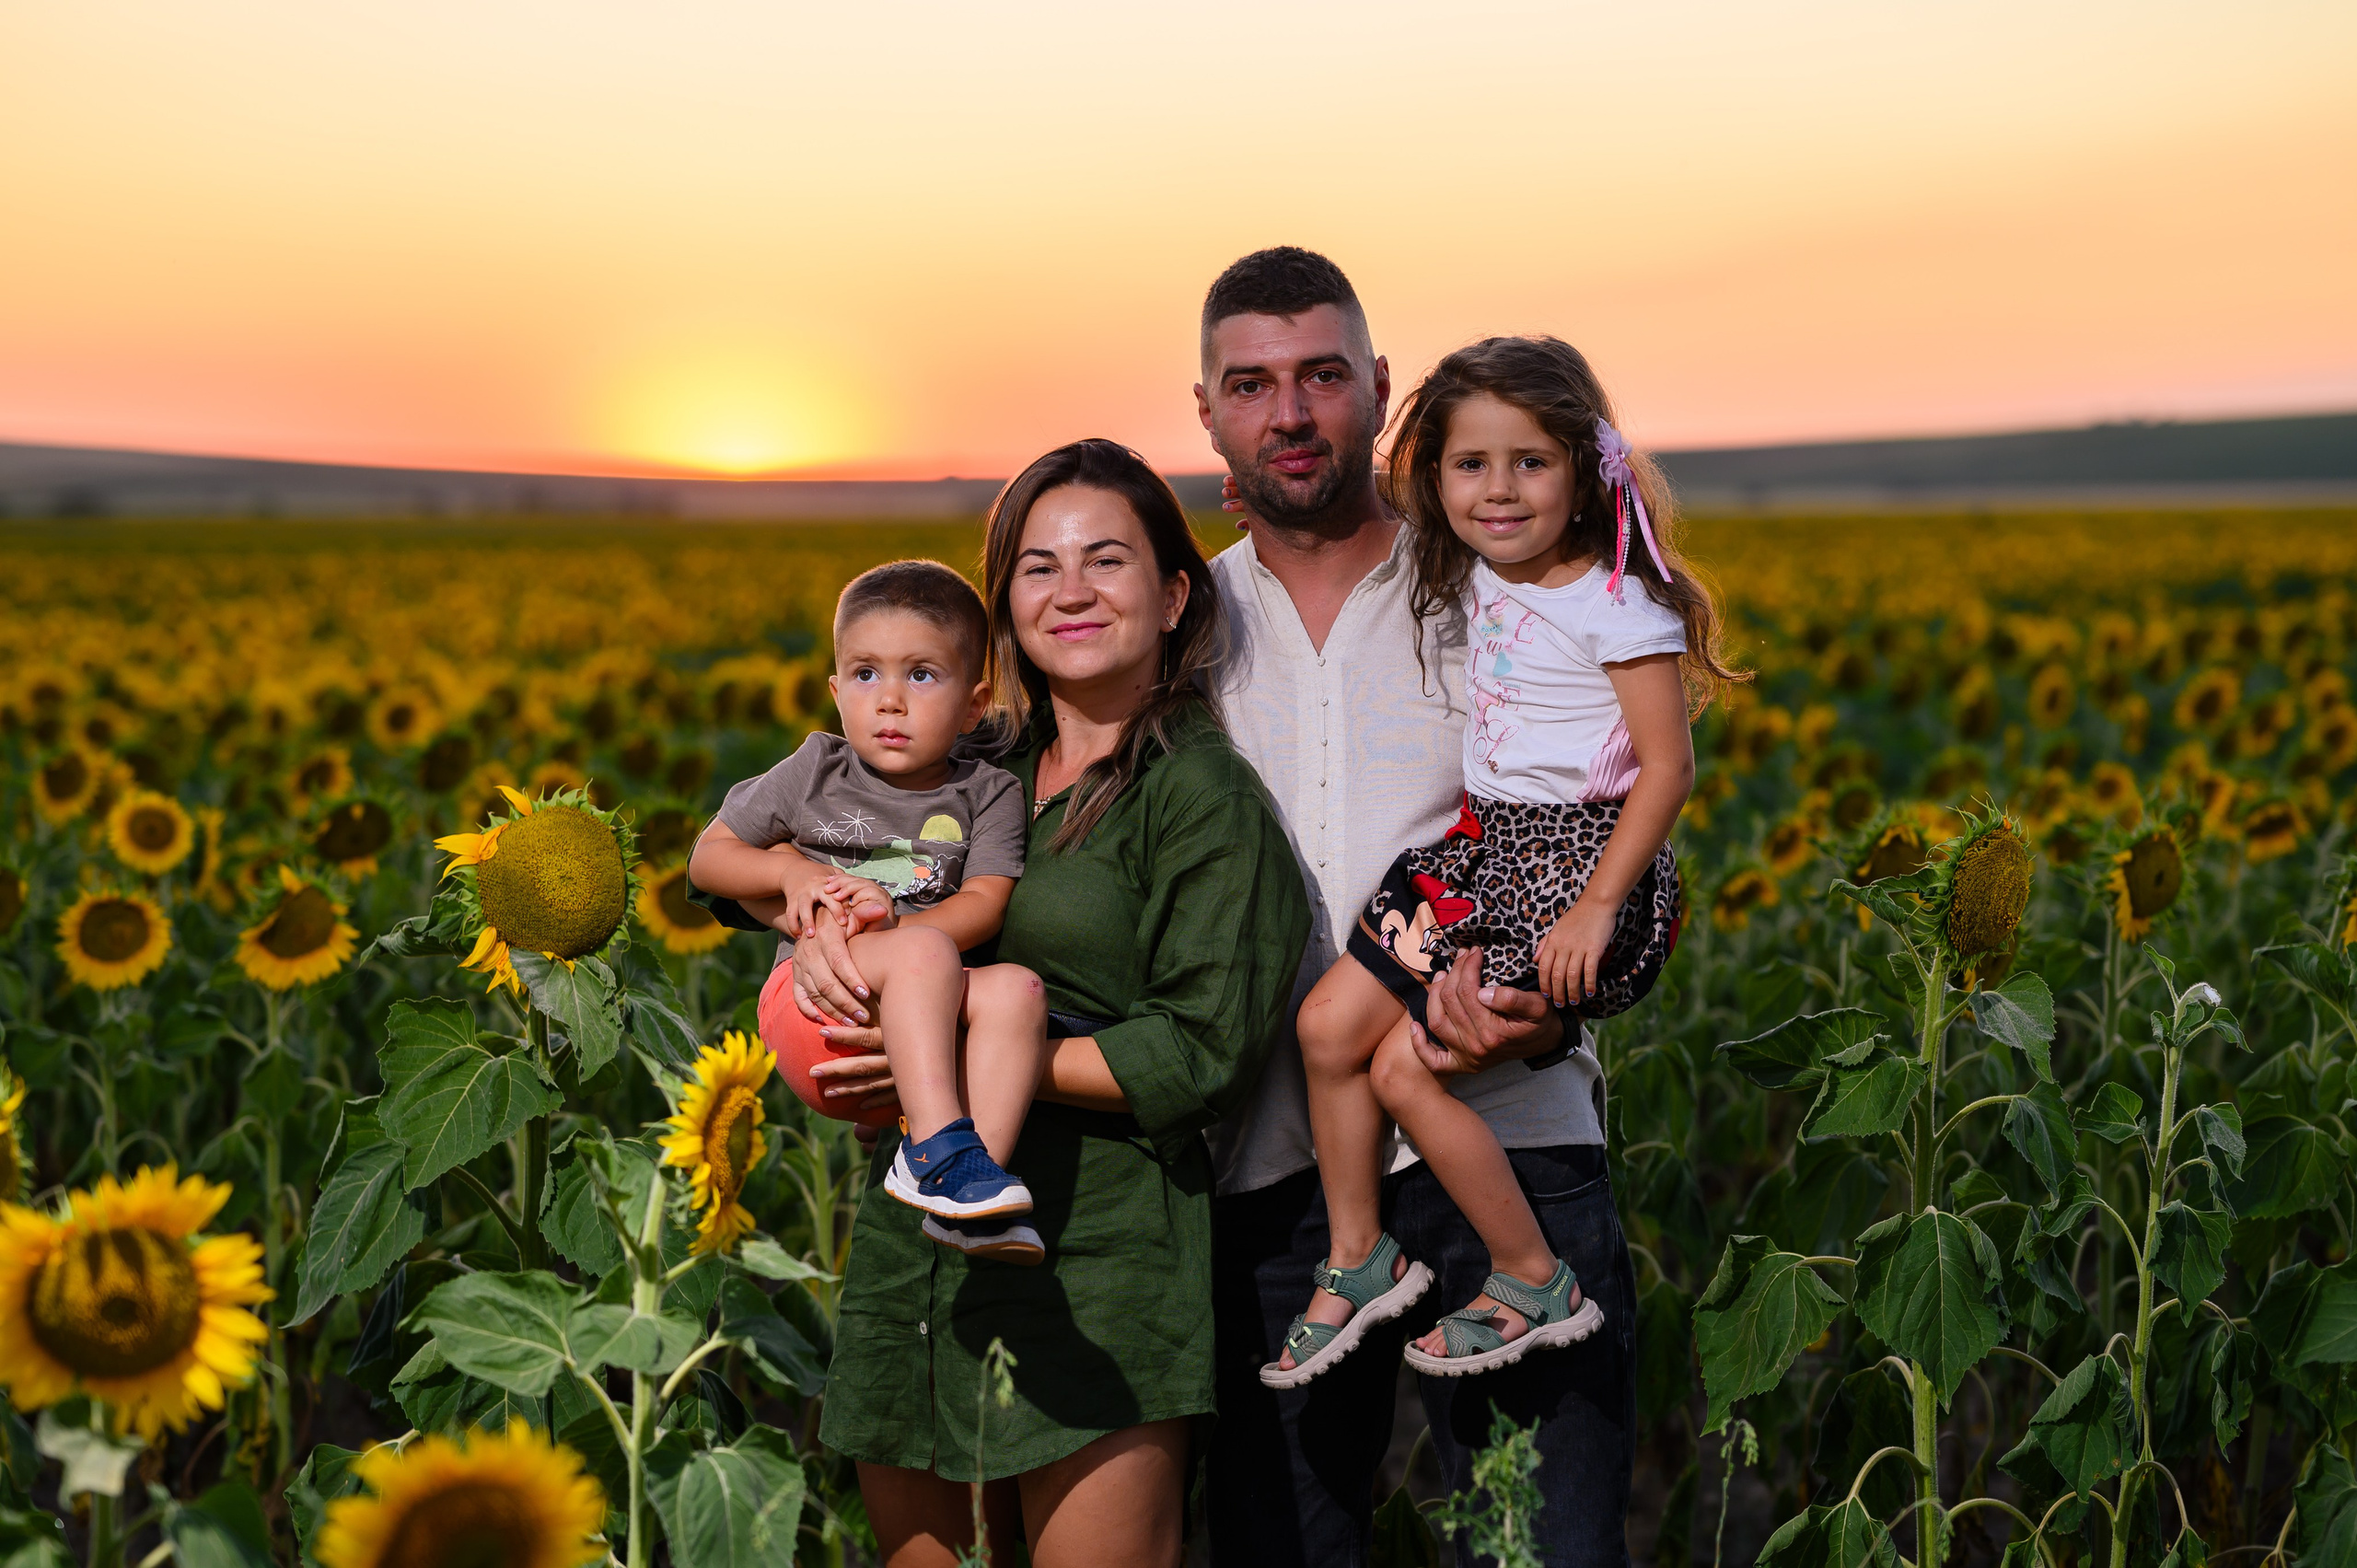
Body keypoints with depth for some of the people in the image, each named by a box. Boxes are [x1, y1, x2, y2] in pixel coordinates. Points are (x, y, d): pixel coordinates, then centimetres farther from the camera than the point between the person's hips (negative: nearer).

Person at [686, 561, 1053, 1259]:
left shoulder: (989, 794, 9)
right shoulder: (815, 774, 11)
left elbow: (984, 906, -3)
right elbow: (708, 857, 17)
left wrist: (893, 923, -21)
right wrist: (792, 872, -4)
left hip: (933, 1025, 1)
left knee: (1016, 987, -30)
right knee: (925, 951, -31)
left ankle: (984, 1166, -36)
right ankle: (938, 1146, -40)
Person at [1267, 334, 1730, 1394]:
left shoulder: (1615, 605, -15)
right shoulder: (1478, 577, 7)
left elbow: (1668, 768, -17)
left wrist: (1596, 910, -23)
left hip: (1586, 859, -8)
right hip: (1487, 845, 8)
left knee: (1407, 1069, -12)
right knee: (1328, 1024, -1)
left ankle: (1535, 1286, 5)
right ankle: (1358, 1261, 16)